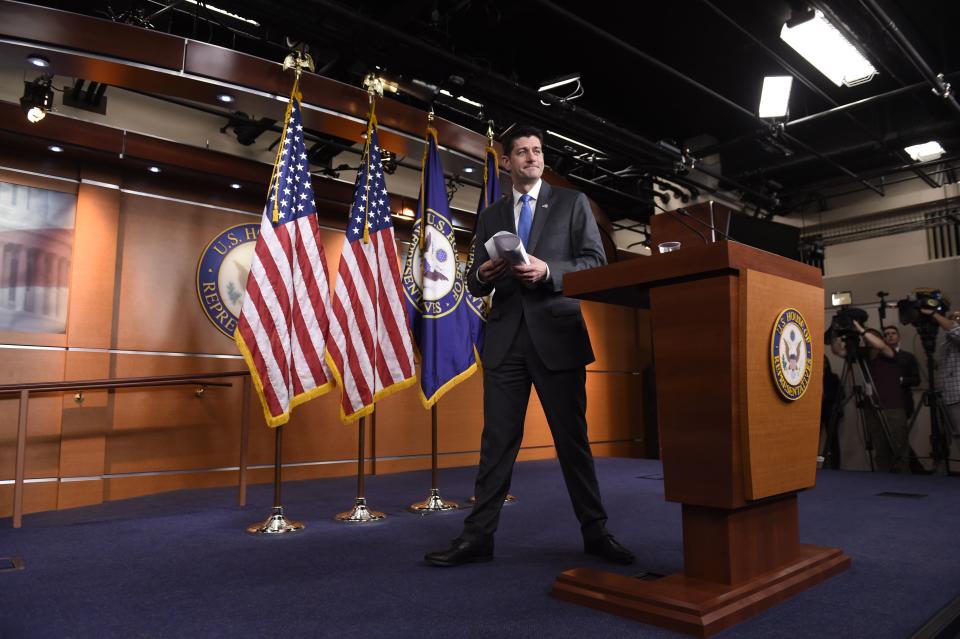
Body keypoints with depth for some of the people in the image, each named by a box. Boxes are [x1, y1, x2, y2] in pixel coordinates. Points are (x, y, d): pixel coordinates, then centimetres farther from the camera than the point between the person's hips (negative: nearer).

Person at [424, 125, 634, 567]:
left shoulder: (572, 202, 10)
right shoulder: (490, 215, 17)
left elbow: (596, 262, 1)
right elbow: (477, 284, 16)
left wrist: (548, 270, -15)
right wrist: (482, 276, -8)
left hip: (556, 334, -2)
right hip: (505, 337, 2)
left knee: (572, 439, 4)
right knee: (497, 441, 3)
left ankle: (595, 532, 18)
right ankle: (478, 536, 10)